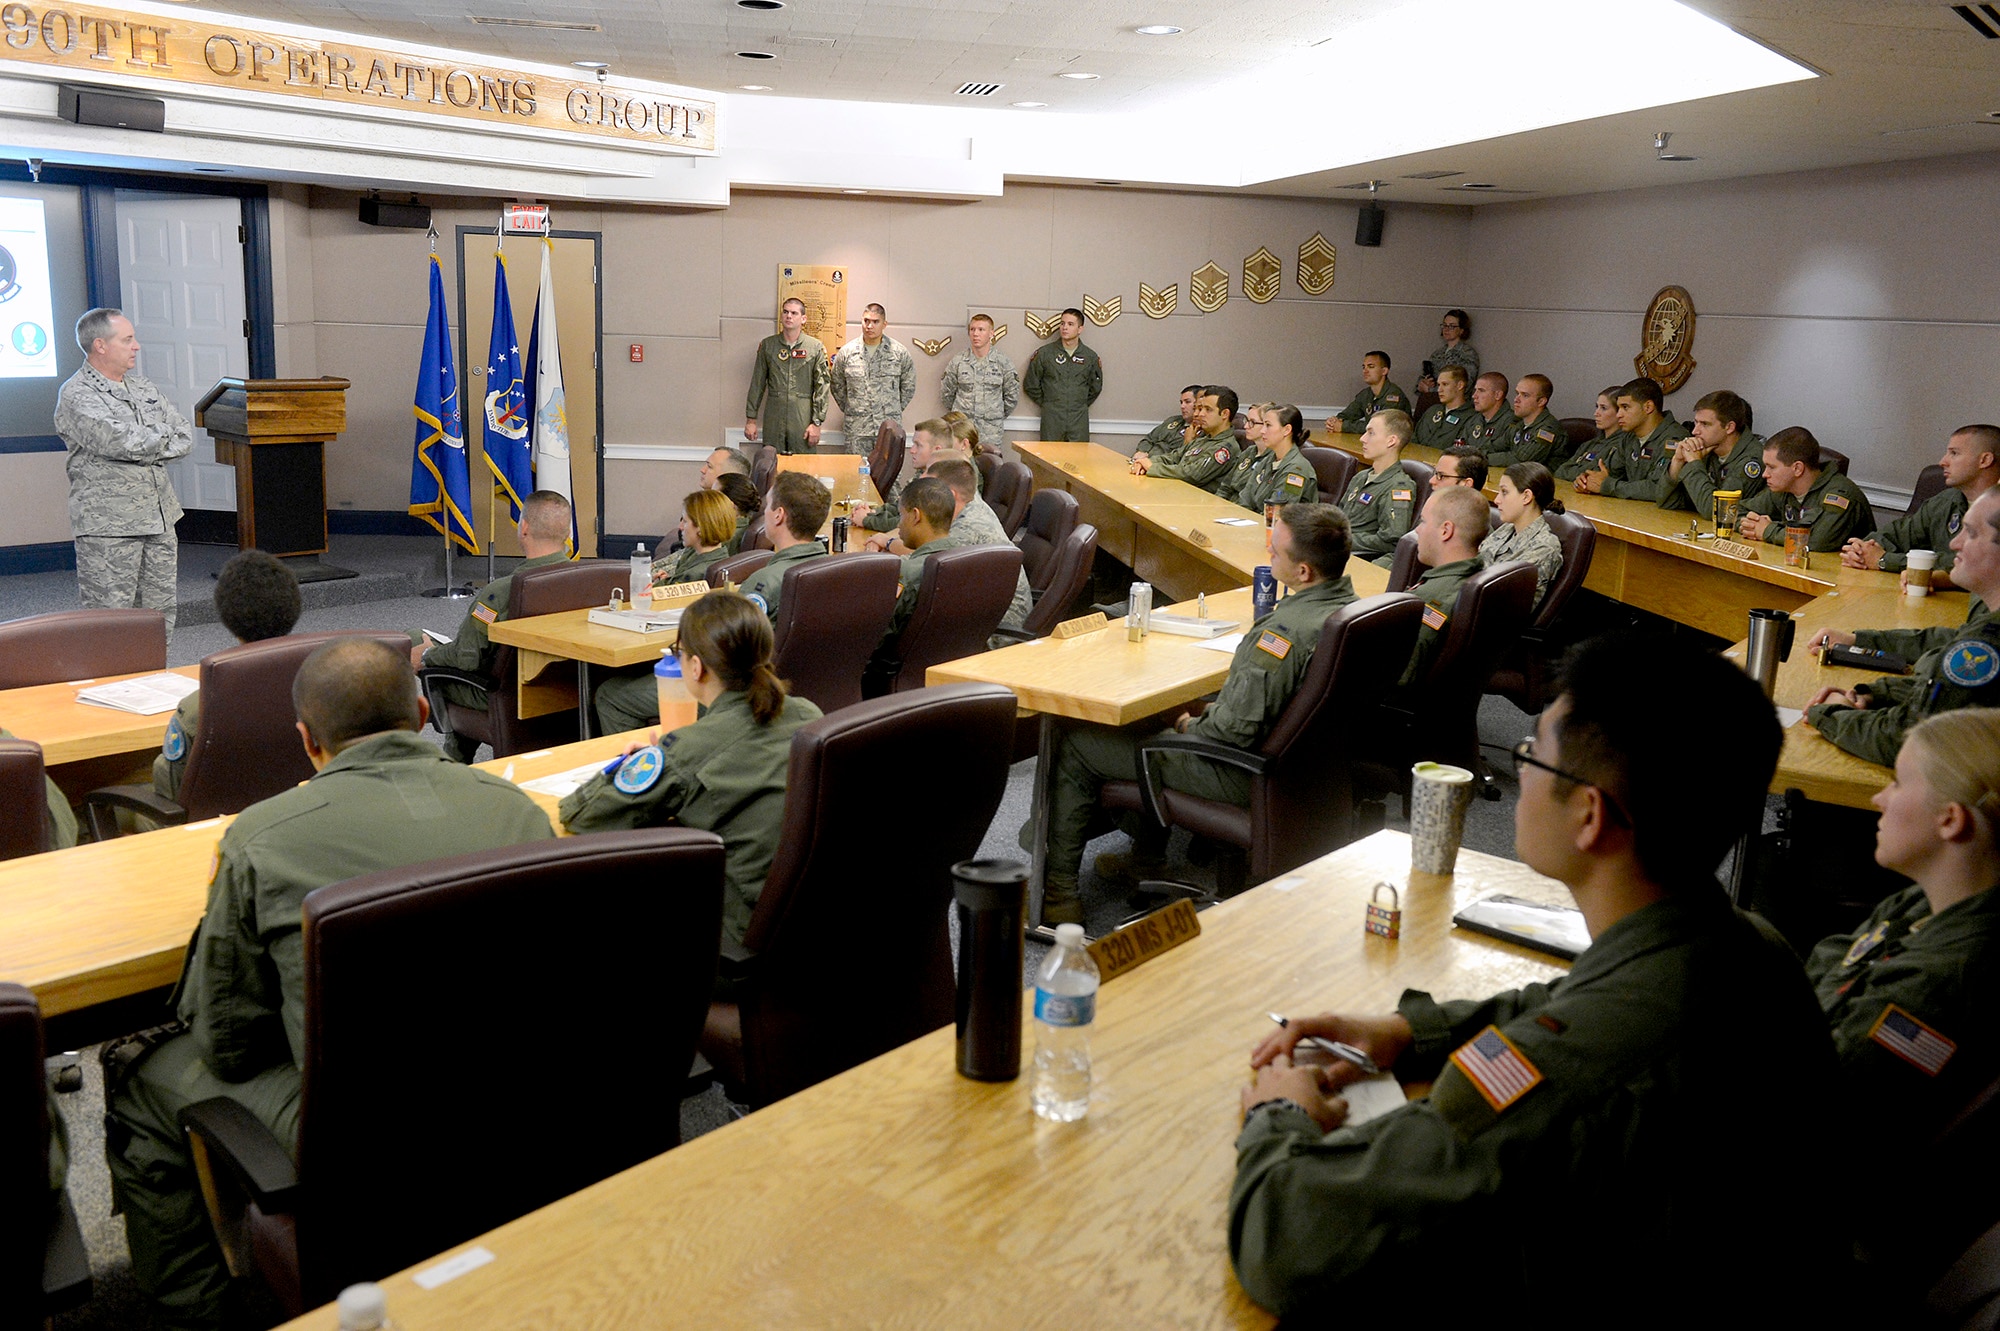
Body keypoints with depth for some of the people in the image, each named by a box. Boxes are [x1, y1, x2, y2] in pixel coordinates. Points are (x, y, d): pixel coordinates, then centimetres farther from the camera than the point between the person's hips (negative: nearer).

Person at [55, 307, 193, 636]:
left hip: (160, 519, 7)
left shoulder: (144, 388, 15)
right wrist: (162, 435, -4)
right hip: (107, 525, -7)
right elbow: (119, 441, -21)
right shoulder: (77, 395, -8)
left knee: (161, 615, 10)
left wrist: (142, 449, -6)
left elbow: (185, 438, 9)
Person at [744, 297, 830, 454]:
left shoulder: (815, 347, 1)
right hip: (773, 421, 2)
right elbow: (757, 384, 10)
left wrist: (817, 422, -7)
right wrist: (750, 419, 7)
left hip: (802, 419, -2)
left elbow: (822, 387, -1)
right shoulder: (767, 345, 7)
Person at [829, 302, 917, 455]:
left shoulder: (900, 352, 1)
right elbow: (837, 385, 15)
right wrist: (849, 409, 10)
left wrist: (895, 410, 7)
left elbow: (908, 386, 11)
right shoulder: (847, 352, 4)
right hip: (856, 428, 1)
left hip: (889, 427, -1)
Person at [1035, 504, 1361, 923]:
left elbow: (1235, 730, -31)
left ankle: (1057, 892, 13)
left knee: (1073, 745, 1)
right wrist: (1208, 712, 9)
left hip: (1246, 775, -10)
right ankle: (1145, 859, 40)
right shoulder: (1350, 604, -2)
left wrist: (1188, 726, -9)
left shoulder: (1288, 630, -32)